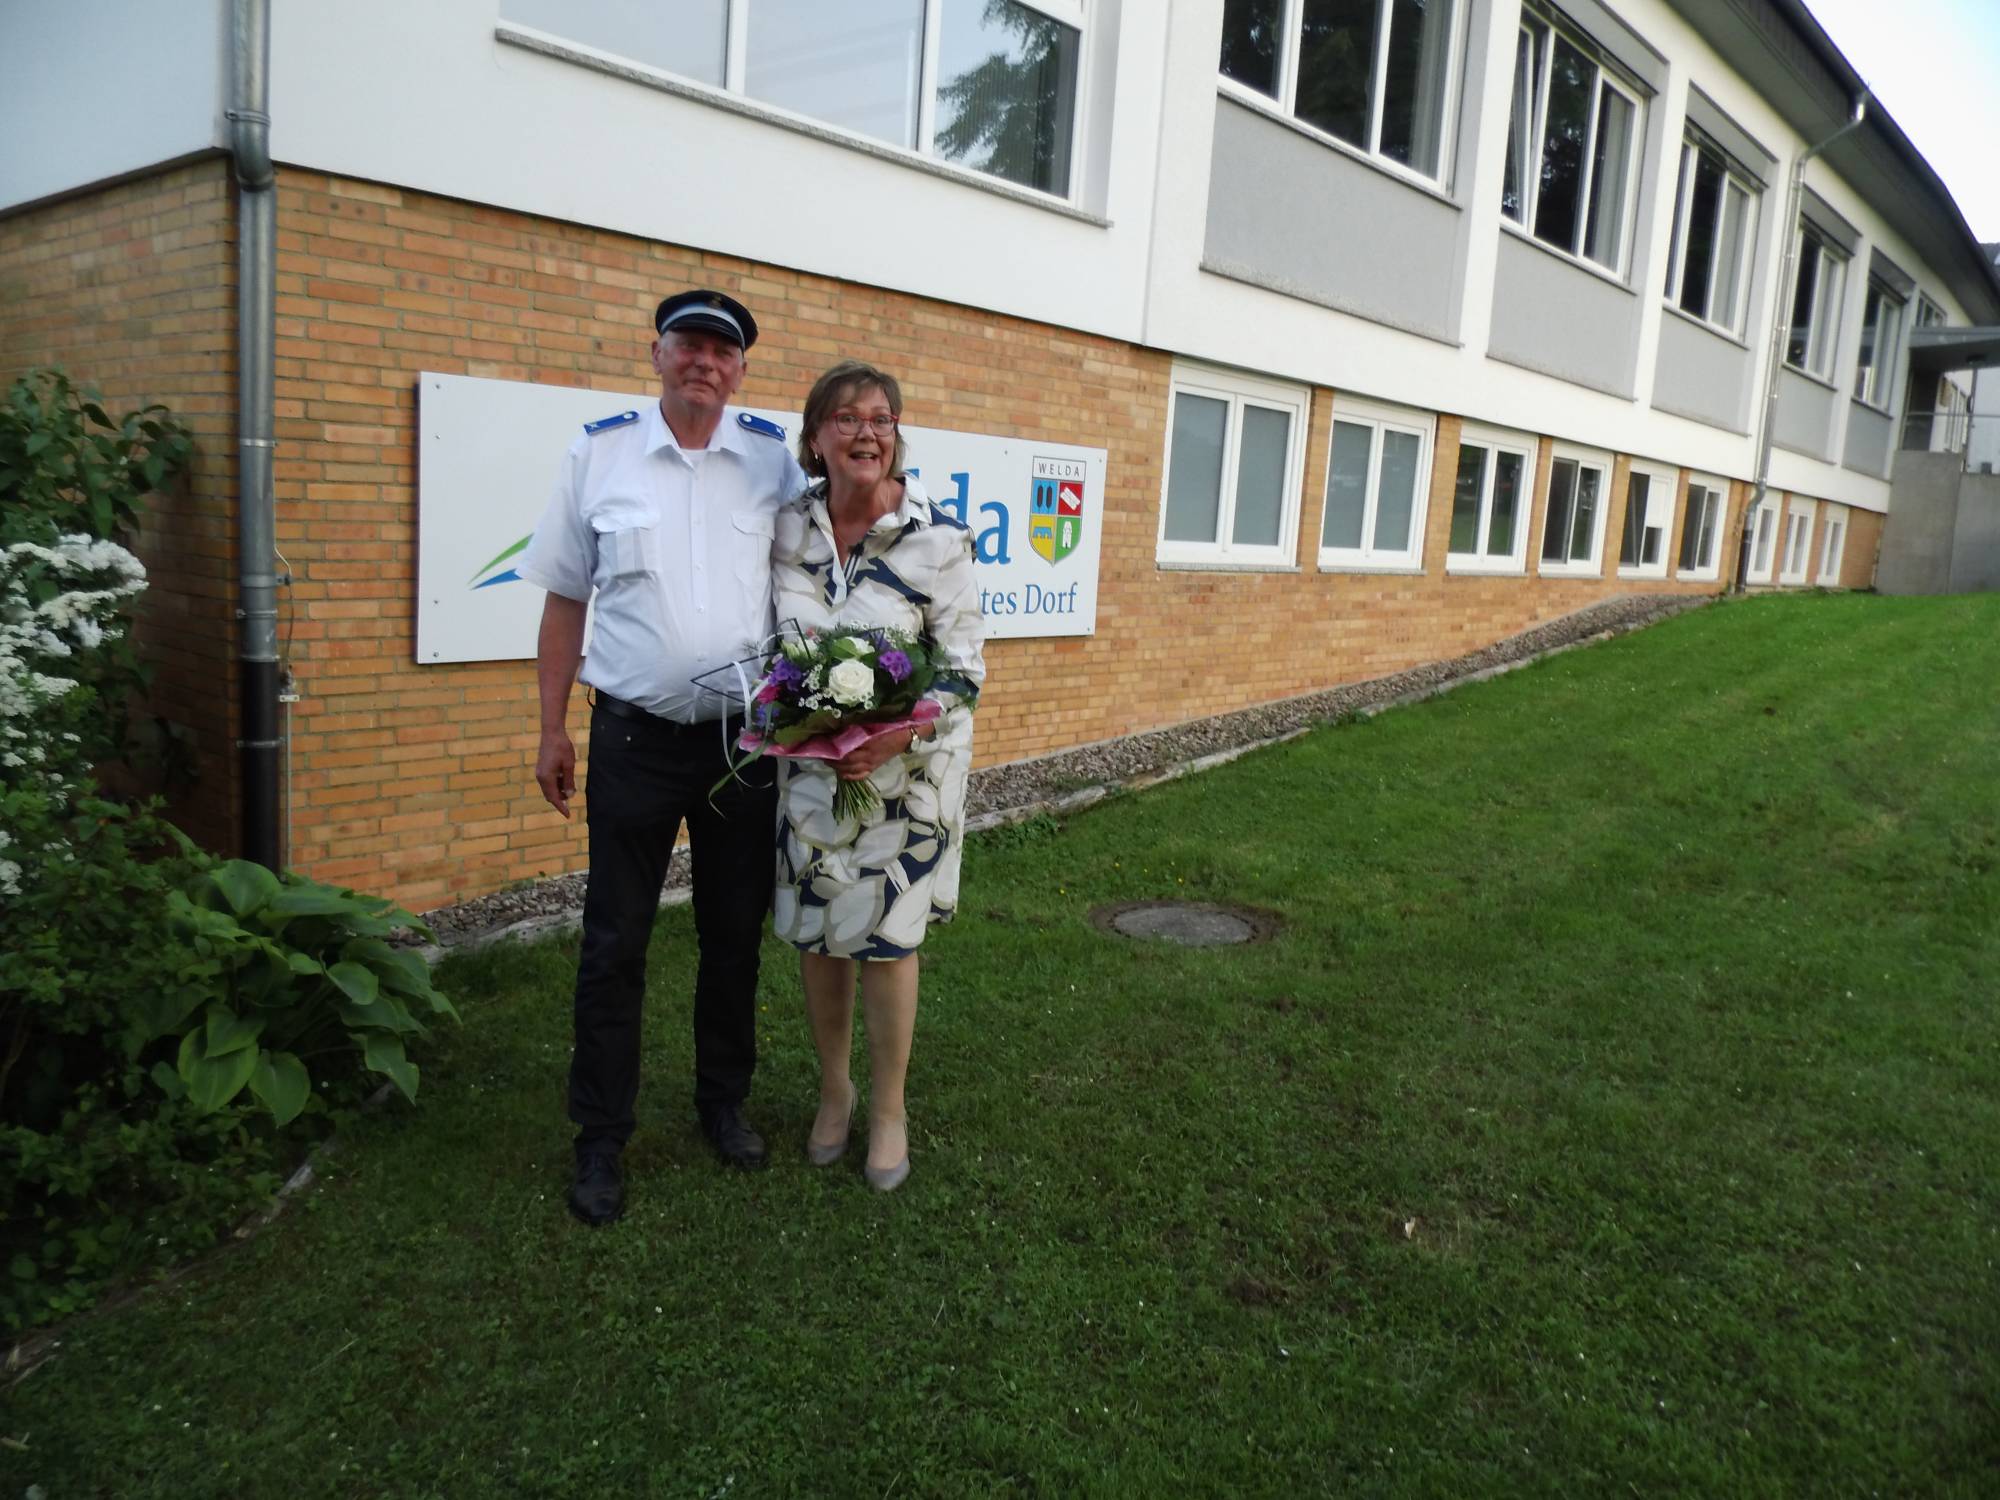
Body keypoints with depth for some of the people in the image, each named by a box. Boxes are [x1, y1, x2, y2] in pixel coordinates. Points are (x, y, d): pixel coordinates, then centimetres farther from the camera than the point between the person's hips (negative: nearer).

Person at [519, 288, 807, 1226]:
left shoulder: (773, 461, 3)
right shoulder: (600, 453, 1)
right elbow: (566, 599, 4)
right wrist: (552, 729, 2)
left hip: (745, 734, 2)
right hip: (634, 735, -1)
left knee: (735, 936, 14)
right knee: (615, 944, 5)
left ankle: (725, 1103, 34)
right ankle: (600, 1140, 20)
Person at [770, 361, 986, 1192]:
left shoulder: (938, 538, -12)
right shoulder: (788, 527, -1)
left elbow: (963, 671, -12)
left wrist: (894, 737, -26)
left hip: (901, 773, -3)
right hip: (806, 770, 4)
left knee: (885, 939, 5)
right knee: (813, 933, 13)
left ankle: (889, 1108, 26)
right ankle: (834, 1089, 35)